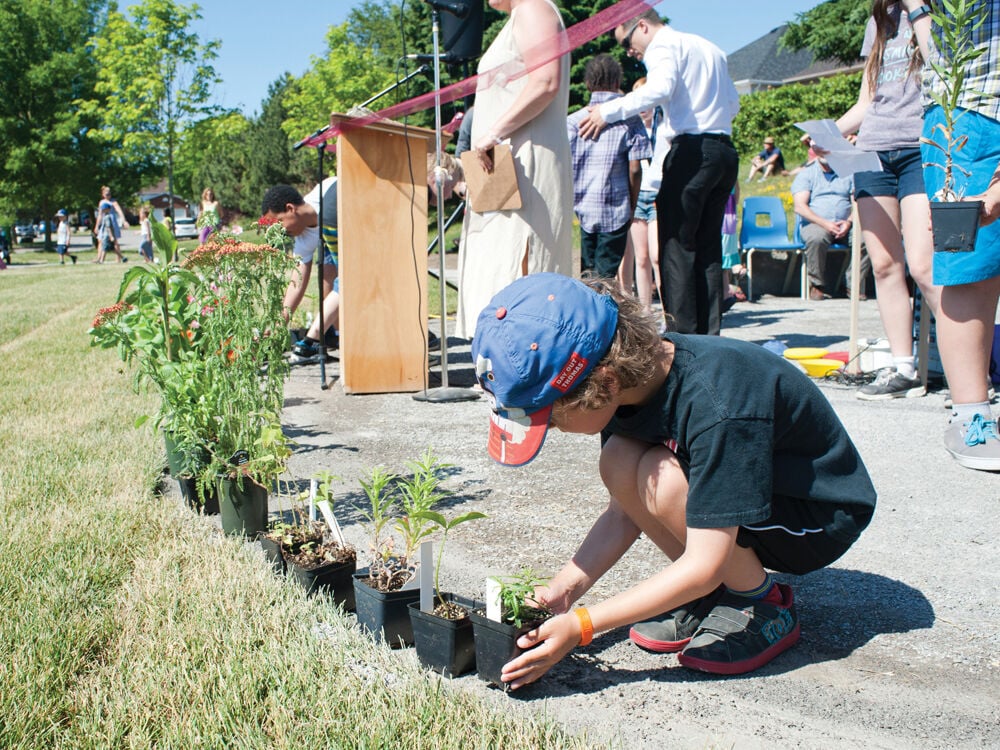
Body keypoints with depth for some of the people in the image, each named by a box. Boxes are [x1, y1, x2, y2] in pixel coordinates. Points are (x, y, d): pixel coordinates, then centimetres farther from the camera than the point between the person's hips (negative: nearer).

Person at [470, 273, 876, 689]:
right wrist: (562, 590, -15)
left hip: (823, 516, -7)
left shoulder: (714, 402, -35)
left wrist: (580, 625, -32)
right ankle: (713, 593, 0)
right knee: (620, 463, -19)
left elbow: (703, 566, -33)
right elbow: (625, 511, -3)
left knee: (663, 478, -31)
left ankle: (765, 607, -7)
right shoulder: (631, 376, -12)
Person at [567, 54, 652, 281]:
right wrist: (632, 205, 5)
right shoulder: (629, 118, -2)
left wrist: (569, 202, 11)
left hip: (583, 207, 2)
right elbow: (635, 169, -6)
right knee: (605, 275, 0)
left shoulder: (574, 120, 3)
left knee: (587, 274, 15)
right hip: (616, 209, -2)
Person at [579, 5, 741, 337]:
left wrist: (608, 111, -27)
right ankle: (709, 332, 10)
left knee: (676, 244, -6)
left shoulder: (663, 46, -3)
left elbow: (660, 89, -23)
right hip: (725, 151, 9)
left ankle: (682, 332, -9)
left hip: (692, 150, -9)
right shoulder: (710, 48, 24)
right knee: (708, 246, 10)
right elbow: (733, 103, 25)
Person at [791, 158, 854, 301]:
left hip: (844, 226, 3)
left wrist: (849, 222, -11)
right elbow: (800, 207, -4)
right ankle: (817, 285, -22)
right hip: (816, 224, -3)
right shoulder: (805, 174, 10)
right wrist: (824, 223, -16)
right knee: (816, 238, -38)